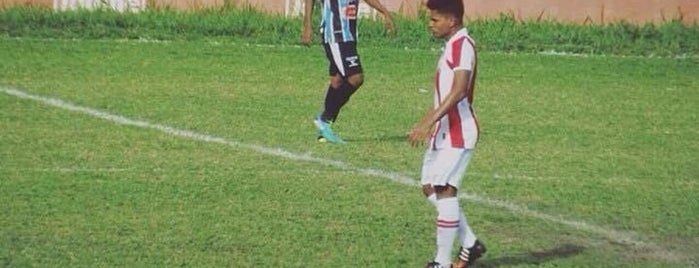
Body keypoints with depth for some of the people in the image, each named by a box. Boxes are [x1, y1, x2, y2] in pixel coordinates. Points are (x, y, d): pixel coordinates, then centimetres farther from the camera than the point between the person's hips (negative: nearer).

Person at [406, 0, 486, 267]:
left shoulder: (463, 45, -16)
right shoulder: (453, 45, 16)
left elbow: (459, 90, -27)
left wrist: (428, 122, -32)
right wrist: (430, 120, 29)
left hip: (457, 133, -10)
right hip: (444, 132, 10)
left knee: (445, 190, -10)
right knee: (430, 187, 12)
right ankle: (470, 244, 20)